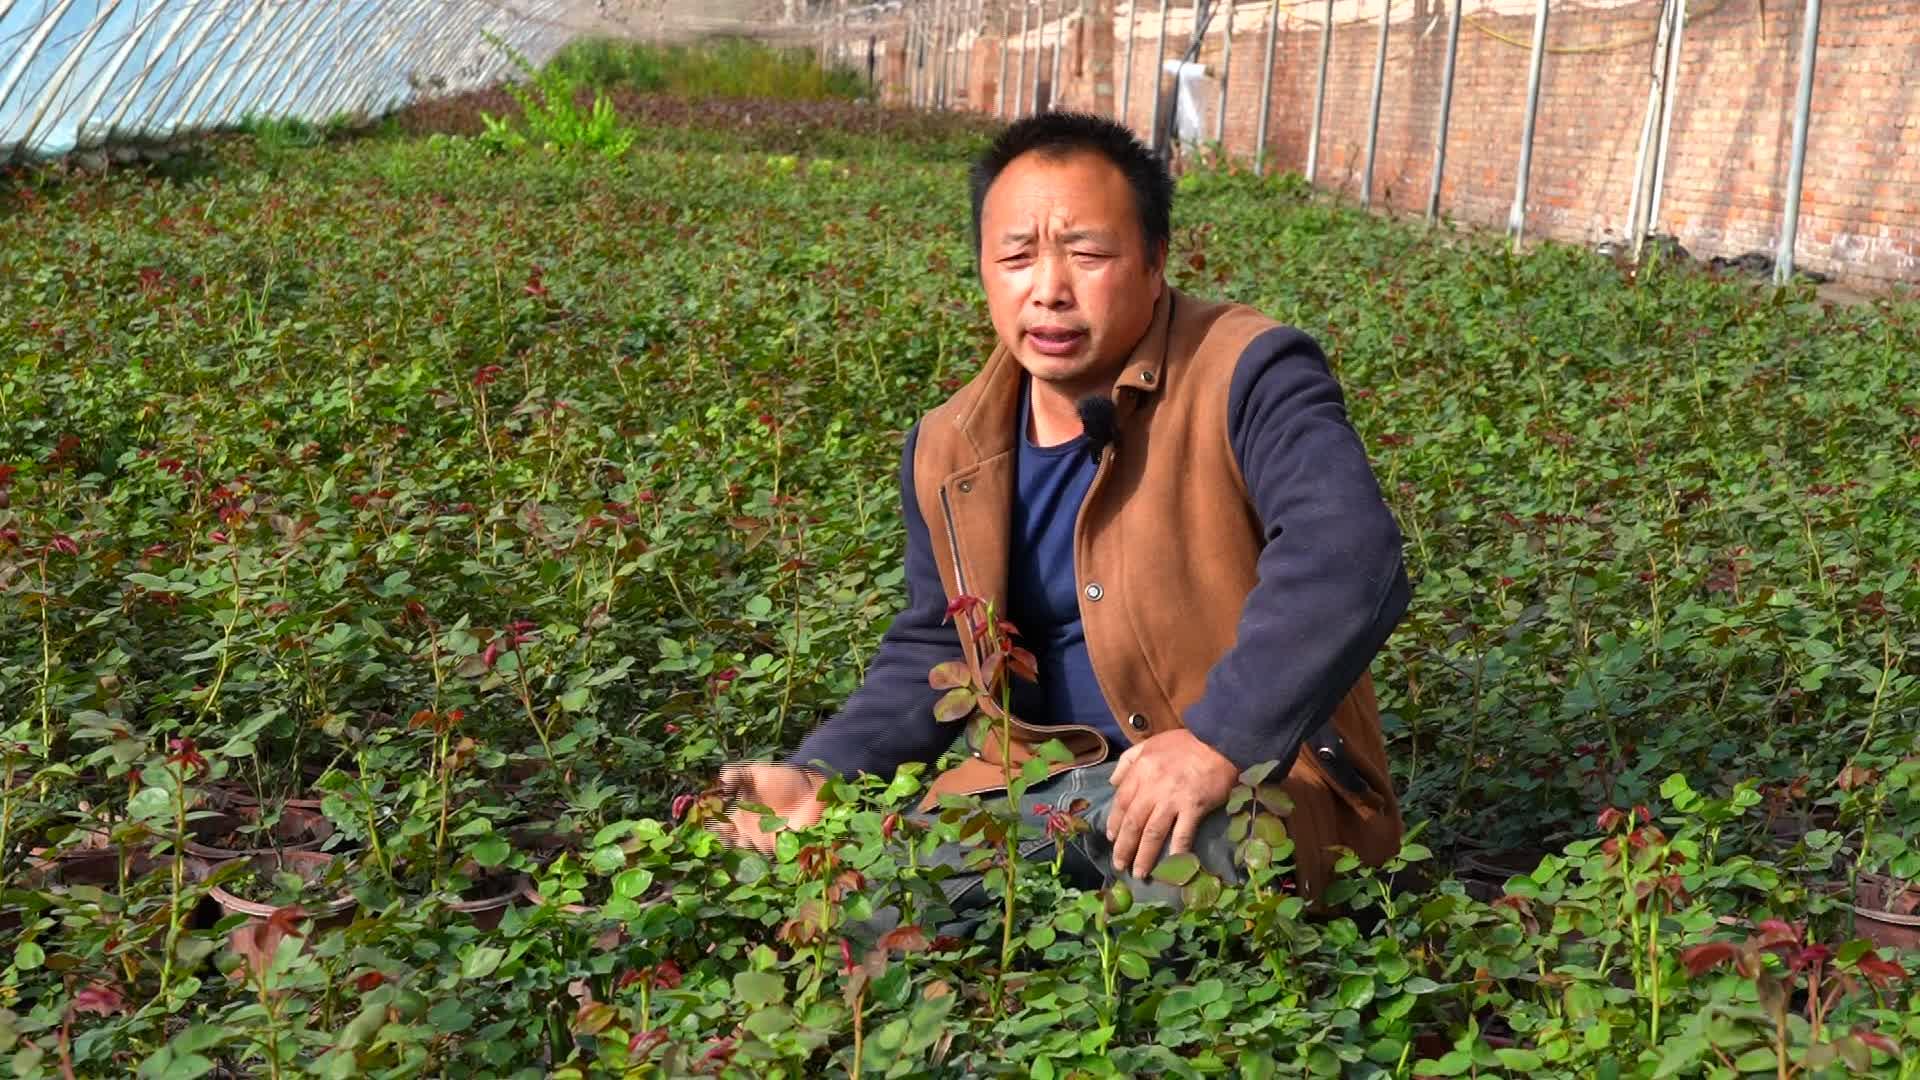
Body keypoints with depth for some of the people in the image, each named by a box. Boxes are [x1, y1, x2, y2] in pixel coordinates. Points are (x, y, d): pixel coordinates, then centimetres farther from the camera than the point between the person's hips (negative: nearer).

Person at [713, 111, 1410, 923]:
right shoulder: (949, 450, 7)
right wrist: (823, 774, 0)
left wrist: (1219, 740, -39)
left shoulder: (1248, 378, -14)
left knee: (1186, 847, -38)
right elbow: (935, 652, 16)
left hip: (1258, 777, -5)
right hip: (1044, 783, 6)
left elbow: (1348, 561, -29)